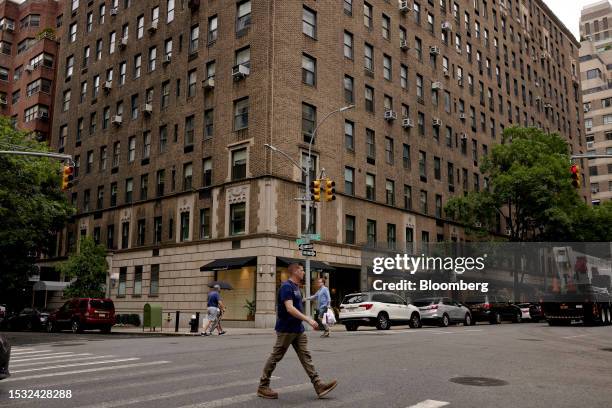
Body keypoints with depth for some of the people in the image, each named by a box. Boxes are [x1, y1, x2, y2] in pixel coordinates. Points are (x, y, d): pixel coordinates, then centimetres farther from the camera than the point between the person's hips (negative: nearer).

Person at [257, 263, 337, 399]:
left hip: (298, 329, 9)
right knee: (275, 357, 1)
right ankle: (263, 387, 12)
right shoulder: (286, 287, -17)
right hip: (286, 329, -9)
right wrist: (308, 319, -33)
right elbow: (290, 308, -28)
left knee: (305, 356, 4)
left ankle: (318, 385, 1)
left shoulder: (296, 287, 13)